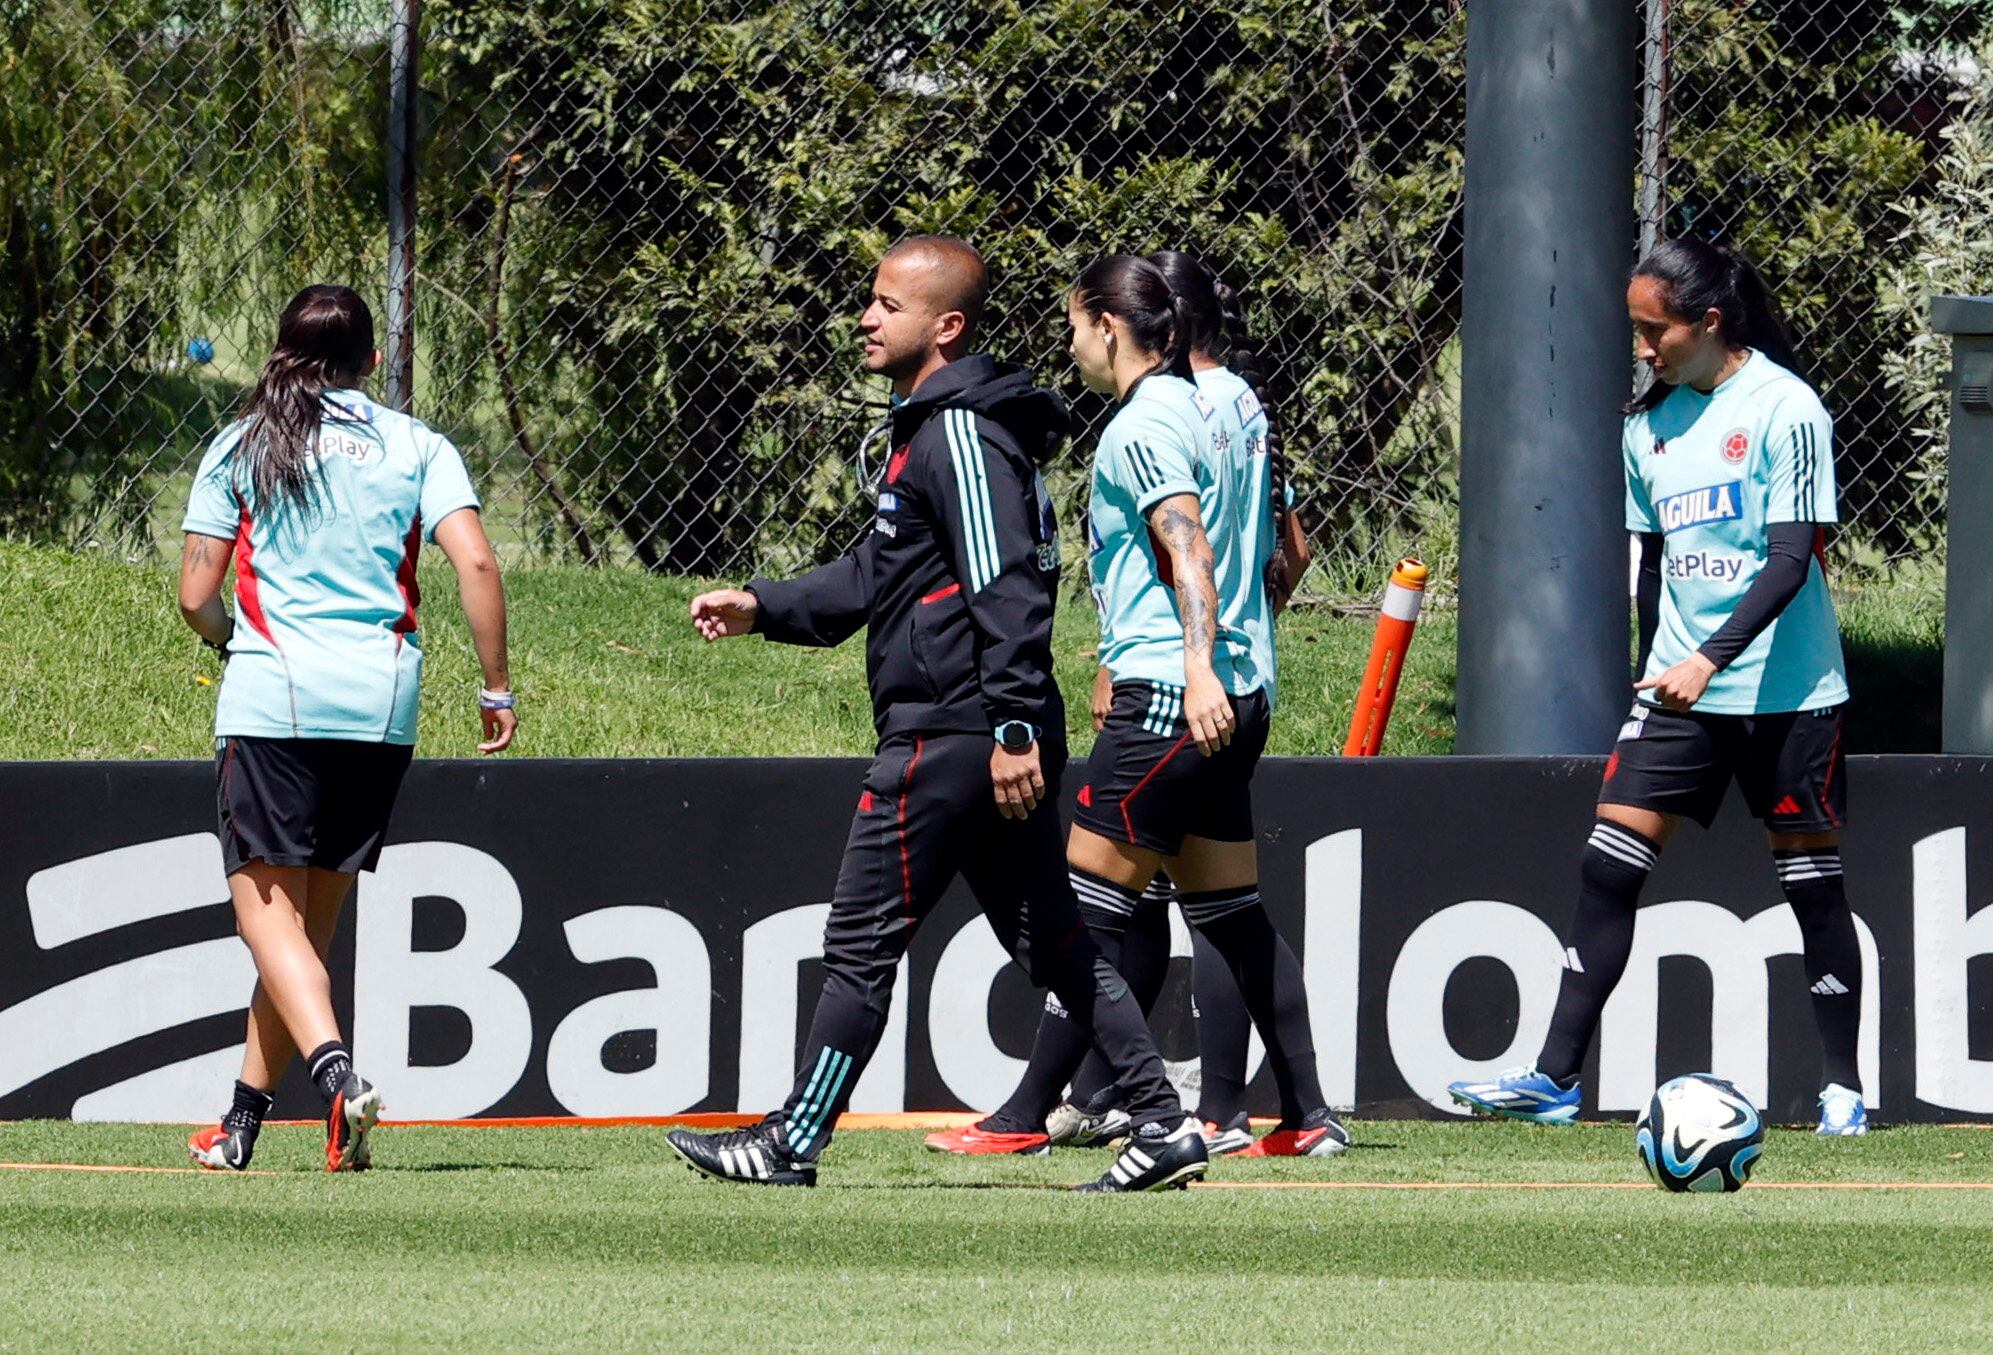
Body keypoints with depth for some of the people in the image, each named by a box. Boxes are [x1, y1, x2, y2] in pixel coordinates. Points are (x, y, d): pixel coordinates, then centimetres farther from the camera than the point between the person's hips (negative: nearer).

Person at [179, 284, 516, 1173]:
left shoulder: (241, 447, 8)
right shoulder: (417, 447, 10)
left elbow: (196, 597, 4)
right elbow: (475, 564, -4)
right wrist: (495, 689, 2)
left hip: (273, 698, -3)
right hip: (383, 701, 3)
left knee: (268, 909, -5)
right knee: (313, 918, 13)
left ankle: (337, 1075, -30)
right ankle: (245, 1119, 16)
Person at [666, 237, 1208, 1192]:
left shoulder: (961, 433, -14)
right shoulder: (933, 425, 19)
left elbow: (1006, 589, -22)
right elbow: (879, 576, 28)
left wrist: (1013, 728, -26)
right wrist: (764, 609, 20)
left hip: (948, 737, -10)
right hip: (993, 740, 10)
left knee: (861, 940, -2)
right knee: (1050, 941, 9)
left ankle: (793, 1142, 4)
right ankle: (1163, 1128, 5)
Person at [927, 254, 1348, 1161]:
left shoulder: (1144, 424, -11)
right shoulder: (1223, 404, 15)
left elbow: (1189, 543, -25)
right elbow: (1280, 550, 24)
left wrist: (1199, 663, -36)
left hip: (1167, 700, -9)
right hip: (1236, 697, 9)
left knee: (1091, 907, -5)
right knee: (1231, 911, 12)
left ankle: (1027, 1114, -3)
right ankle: (1307, 1118, 9)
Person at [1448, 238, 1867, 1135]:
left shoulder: (1785, 411, -12)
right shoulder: (1650, 425, 8)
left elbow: (1790, 559, -18)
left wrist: (1710, 660, -27)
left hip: (1784, 690, -6)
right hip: (1679, 686, 6)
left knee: (1811, 878, 1)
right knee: (1608, 867, -4)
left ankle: (1844, 1091, 11)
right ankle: (1554, 1078, -4)